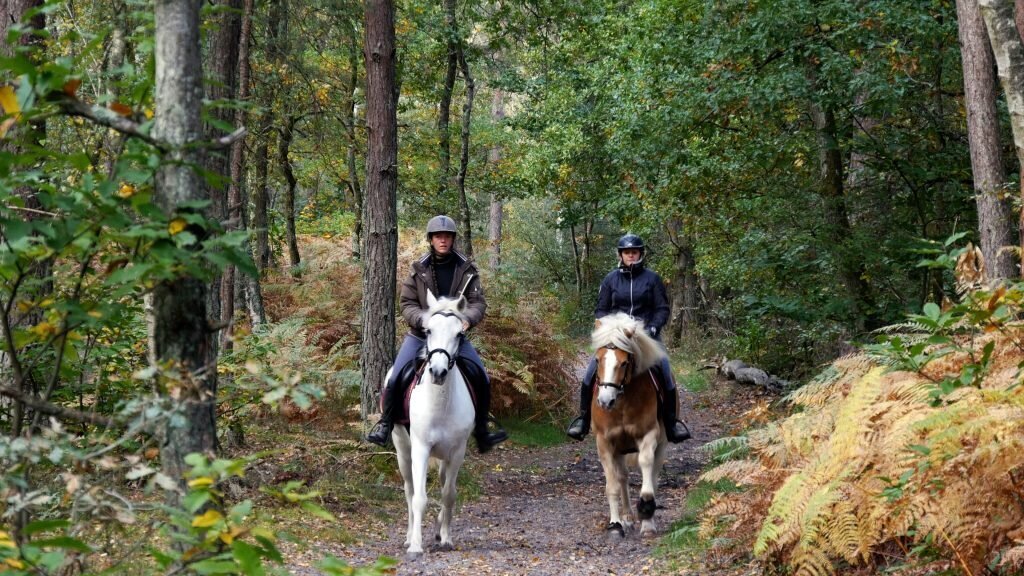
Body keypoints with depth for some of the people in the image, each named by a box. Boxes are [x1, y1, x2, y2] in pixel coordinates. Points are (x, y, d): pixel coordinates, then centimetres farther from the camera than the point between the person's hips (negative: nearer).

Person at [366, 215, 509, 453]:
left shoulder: (466, 269, -1)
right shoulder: (418, 270, -3)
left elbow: (478, 301, -4)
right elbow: (407, 304, -3)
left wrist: (468, 319, -26)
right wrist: (424, 319, -23)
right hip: (420, 334, -1)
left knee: (481, 378, -5)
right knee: (397, 377, -13)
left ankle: (481, 431, 10)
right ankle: (385, 424, 4)